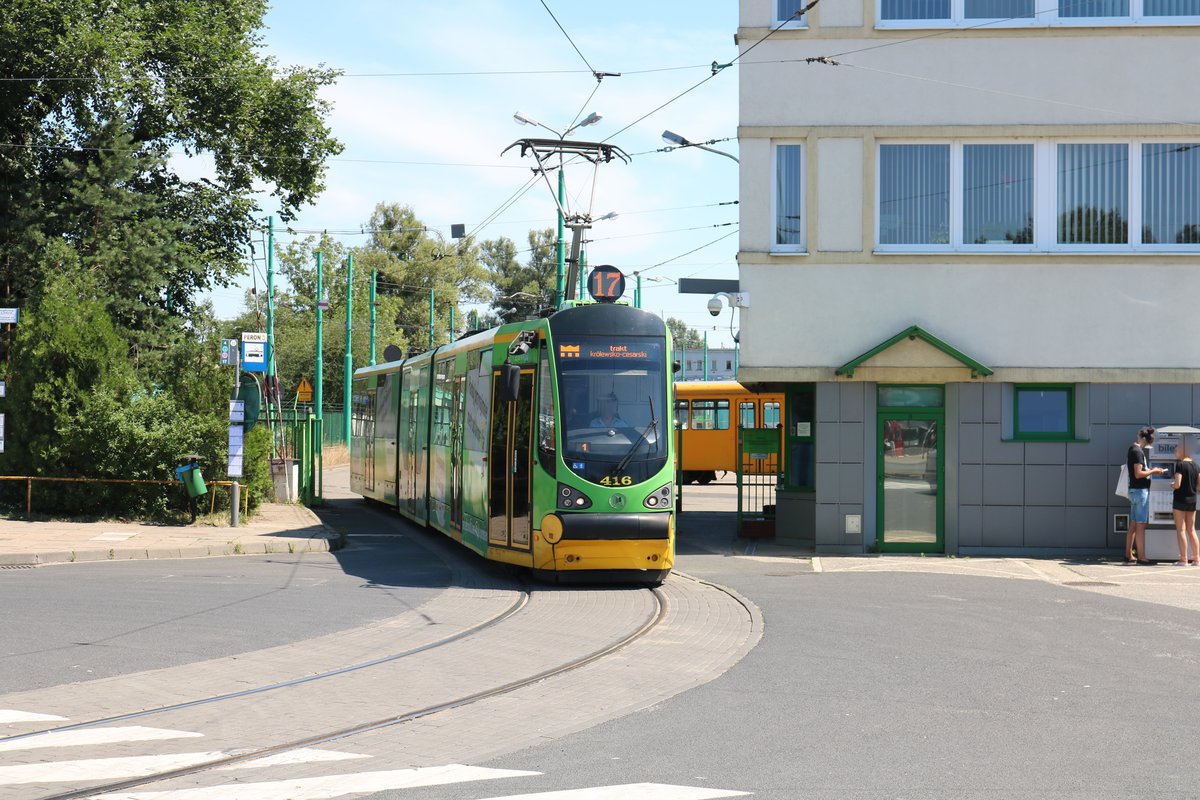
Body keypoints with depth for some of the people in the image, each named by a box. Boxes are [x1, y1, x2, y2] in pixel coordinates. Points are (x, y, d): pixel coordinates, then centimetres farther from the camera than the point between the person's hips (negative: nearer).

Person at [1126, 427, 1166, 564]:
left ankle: (1128, 555, 14)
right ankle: (1141, 557, -6)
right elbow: (1138, 474, -21)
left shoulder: (1131, 450, 14)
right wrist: (1152, 471, -10)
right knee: (1141, 525, -7)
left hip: (1134, 490, 10)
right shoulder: (1138, 452, -16)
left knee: (1133, 525, 12)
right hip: (1140, 491, -10)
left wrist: (1151, 471, 14)